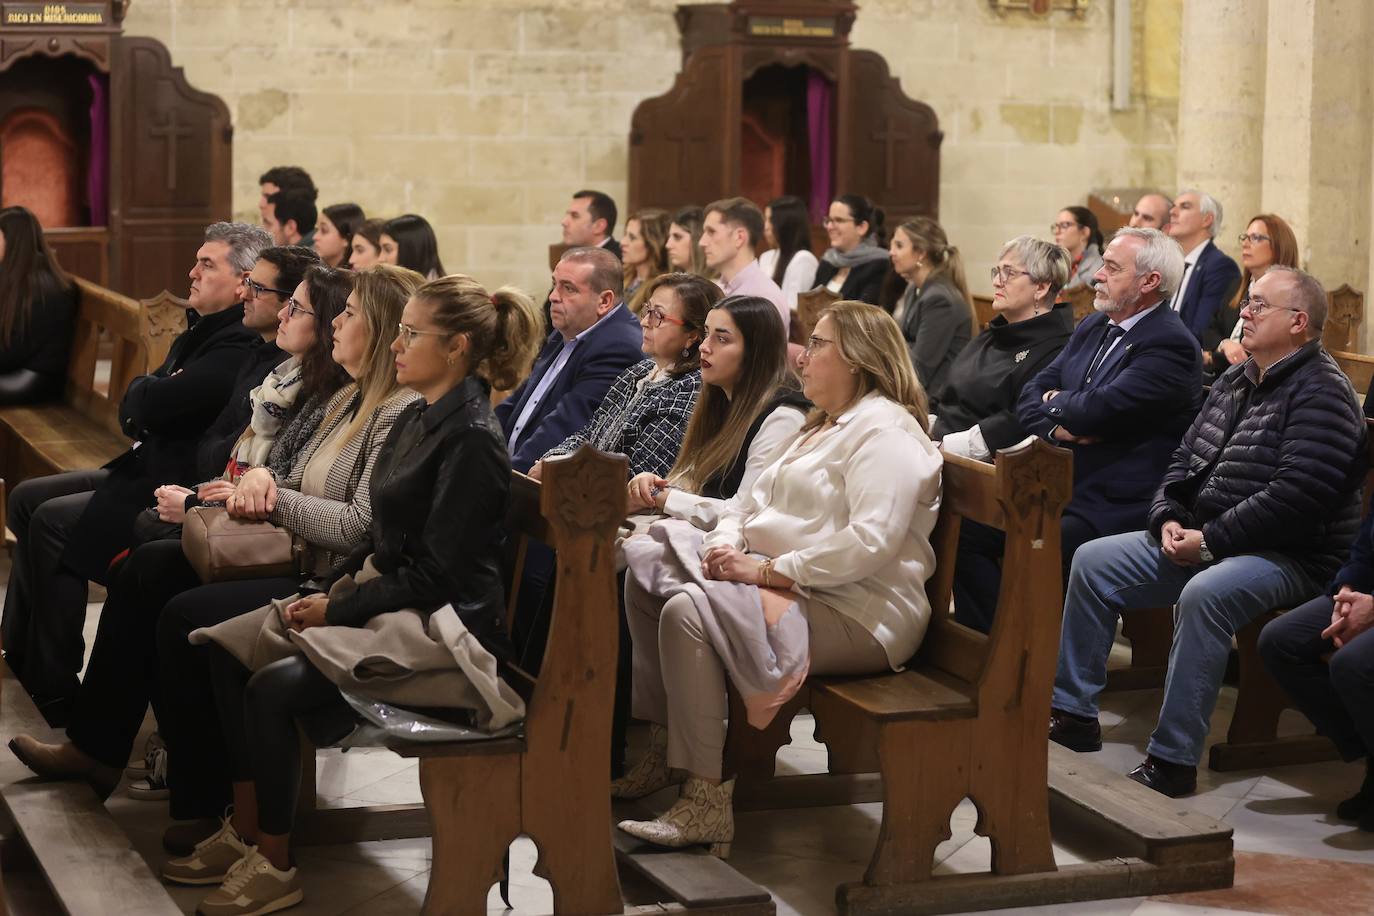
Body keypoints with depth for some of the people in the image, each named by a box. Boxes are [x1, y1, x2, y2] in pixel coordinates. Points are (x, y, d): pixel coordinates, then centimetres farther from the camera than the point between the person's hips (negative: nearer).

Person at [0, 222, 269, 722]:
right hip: (146, 468, 11)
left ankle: (54, 688, -10)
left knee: (53, 521, -19)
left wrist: (140, 391, -4)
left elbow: (149, 404, -26)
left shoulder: (240, 348, -20)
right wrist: (149, 393, -9)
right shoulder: (202, 332, 14)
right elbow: (132, 411, 14)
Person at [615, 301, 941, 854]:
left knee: (687, 611, -28)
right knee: (646, 574, 6)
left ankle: (706, 803, -28)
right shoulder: (823, 427, 23)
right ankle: (662, 748, 7)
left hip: (855, 615, -11)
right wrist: (725, 543, 0)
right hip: (789, 588, 11)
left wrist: (767, 569, -22)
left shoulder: (885, 430, -13)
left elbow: (870, 543, -26)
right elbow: (752, 501, 23)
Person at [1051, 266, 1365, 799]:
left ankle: (1172, 761, -33)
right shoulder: (1234, 382, 15)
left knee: (1204, 595, -38)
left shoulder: (1321, 392, -13)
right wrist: (1169, 520, -2)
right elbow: (1185, 460, 19)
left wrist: (1210, 541, -21)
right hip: (1200, 541, 9)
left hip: (1289, 556, -9)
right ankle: (1071, 713, 6)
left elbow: (1295, 496, -23)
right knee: (1093, 562, 0)